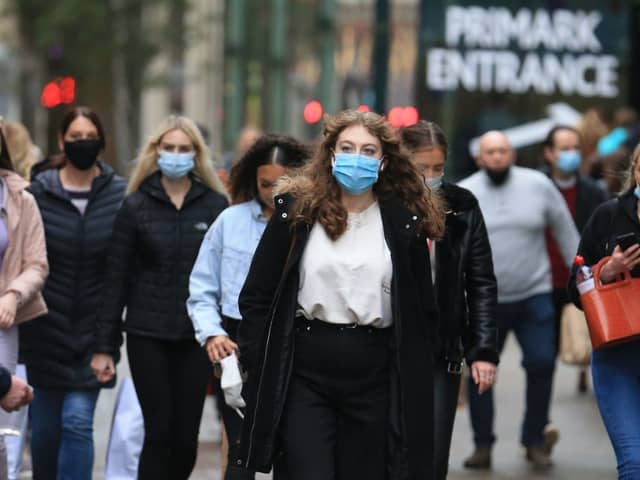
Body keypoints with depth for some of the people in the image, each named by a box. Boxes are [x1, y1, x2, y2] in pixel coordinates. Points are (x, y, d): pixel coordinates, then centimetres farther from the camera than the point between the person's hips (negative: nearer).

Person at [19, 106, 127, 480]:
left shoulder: (120, 195, -2)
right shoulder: (39, 192, 0)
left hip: (93, 331, -1)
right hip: (47, 328, 1)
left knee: (78, 421, -9)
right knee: (45, 427, 8)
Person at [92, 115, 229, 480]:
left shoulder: (216, 205, 3)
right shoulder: (136, 206, 2)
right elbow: (117, 280, 2)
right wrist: (105, 346, 0)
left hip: (196, 334, 1)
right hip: (147, 334, -1)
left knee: (186, 436, 4)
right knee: (159, 432, -3)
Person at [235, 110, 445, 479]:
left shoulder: (405, 221, 5)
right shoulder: (297, 210, 2)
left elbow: (423, 310, 8)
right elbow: (257, 295, 4)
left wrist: (416, 378, 2)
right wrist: (258, 367, -2)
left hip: (373, 374, 1)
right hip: (304, 370, -1)